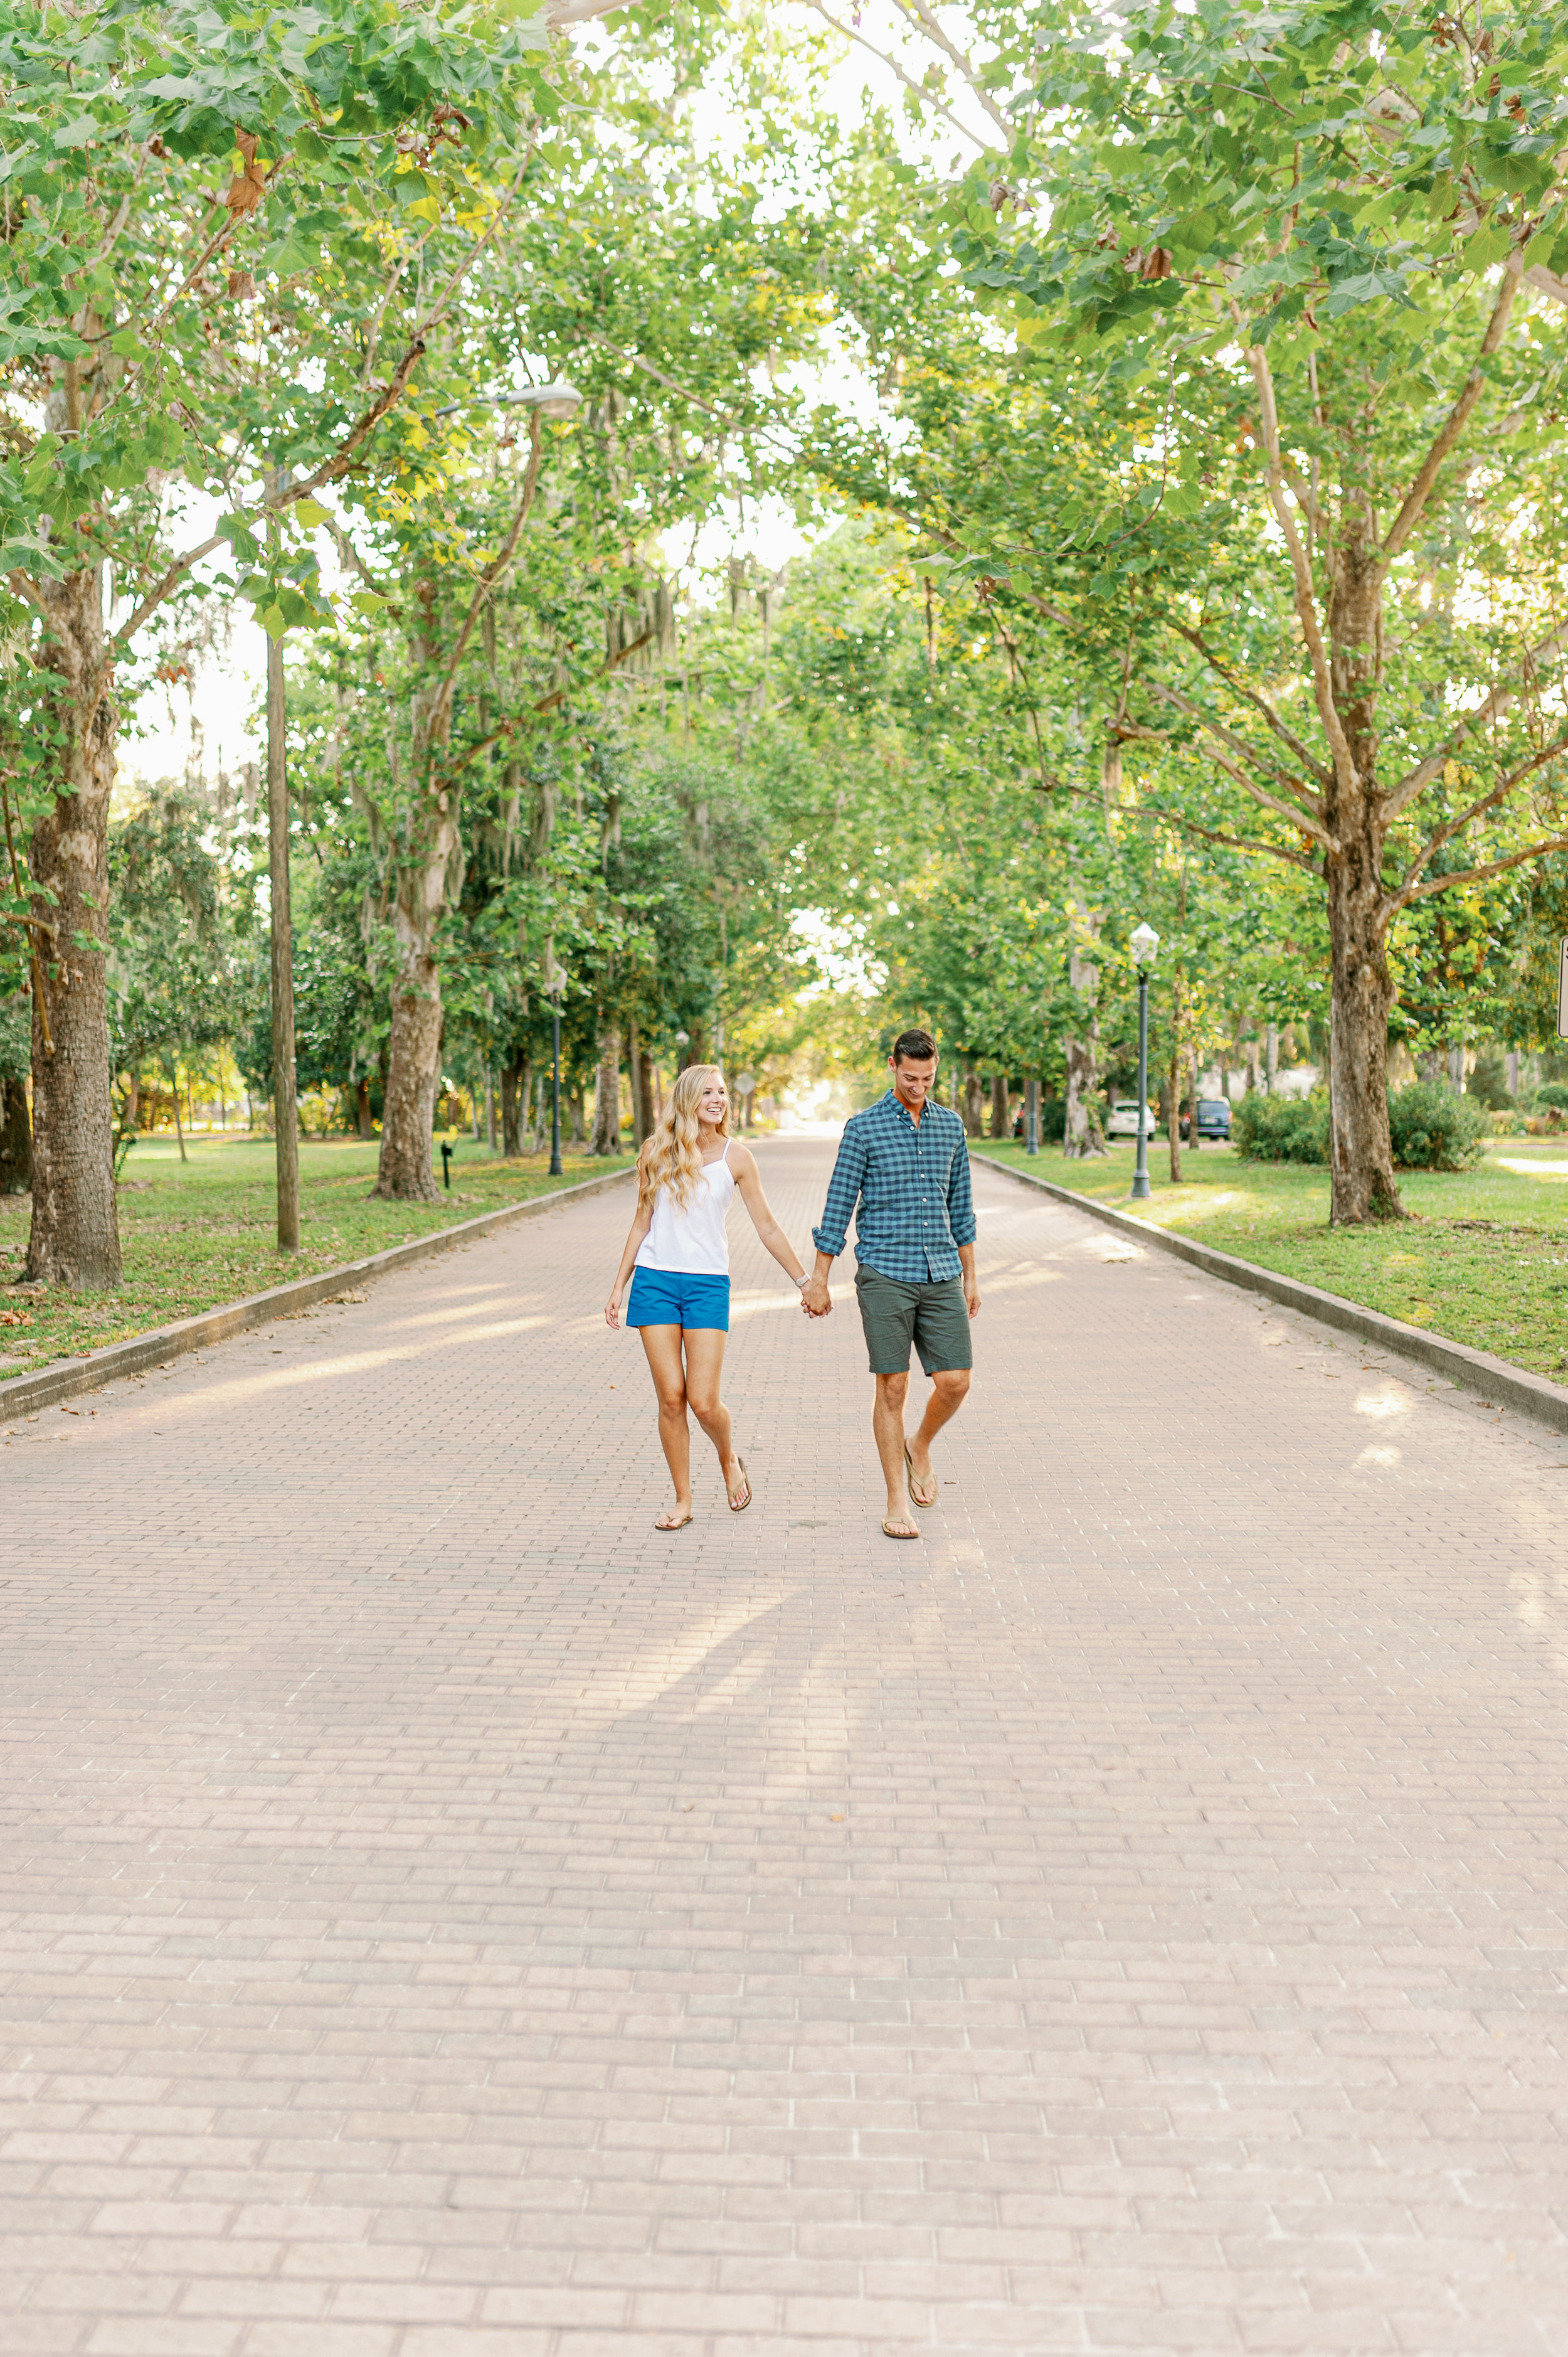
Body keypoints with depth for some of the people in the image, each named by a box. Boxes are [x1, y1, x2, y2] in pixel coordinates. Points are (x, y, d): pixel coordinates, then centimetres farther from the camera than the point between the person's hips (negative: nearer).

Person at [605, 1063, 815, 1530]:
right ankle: (682, 1500, 12)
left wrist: (805, 1281, 4)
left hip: (708, 1282, -1)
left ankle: (730, 1459, 24)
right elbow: (643, 1221, 12)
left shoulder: (735, 1156, 0)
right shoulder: (657, 1151, 4)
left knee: (703, 1401, -8)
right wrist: (618, 1287, 11)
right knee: (671, 1398, -1)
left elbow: (767, 1228, 5)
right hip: (655, 1280, 1)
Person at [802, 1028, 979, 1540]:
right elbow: (838, 1208, -2)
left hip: (941, 1276, 4)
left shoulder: (951, 1126, 10)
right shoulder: (864, 1128, -3)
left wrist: (970, 1277, 16)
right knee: (893, 1387, -2)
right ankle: (897, 1501, 7)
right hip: (884, 1275, -4)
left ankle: (919, 1448, 28)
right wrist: (818, 1281, -2)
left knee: (955, 1382, -2)